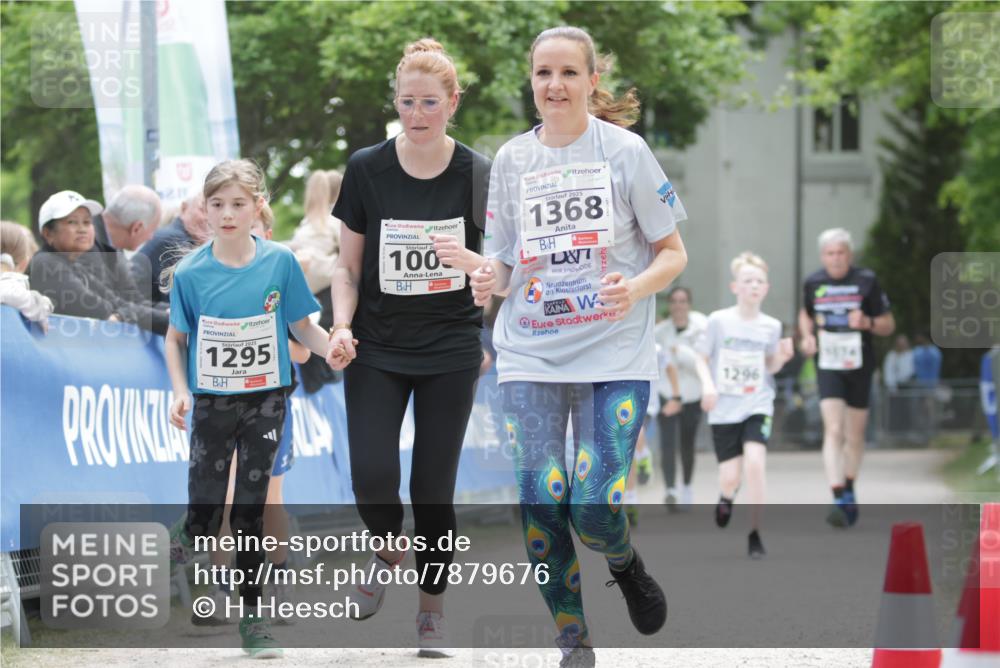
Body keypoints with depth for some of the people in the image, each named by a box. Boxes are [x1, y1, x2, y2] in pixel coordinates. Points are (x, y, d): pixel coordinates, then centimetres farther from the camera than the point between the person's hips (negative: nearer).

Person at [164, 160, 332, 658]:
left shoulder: (280, 262, -6)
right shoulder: (191, 272, -7)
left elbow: (302, 326, 2)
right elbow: (176, 339, 4)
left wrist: (333, 348, -17)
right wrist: (180, 391, -9)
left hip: (265, 400, 0)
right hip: (213, 403, 0)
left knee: (251, 510, 4)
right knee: (204, 518, -2)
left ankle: (252, 614, 13)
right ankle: (182, 539, 34)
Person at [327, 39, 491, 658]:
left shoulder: (477, 174, -4)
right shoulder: (366, 170, -3)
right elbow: (349, 265, 5)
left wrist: (473, 261, -22)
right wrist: (342, 326, -11)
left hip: (451, 352, 0)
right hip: (376, 350, 0)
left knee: (434, 488, 1)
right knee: (372, 478, -11)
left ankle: (433, 607, 18)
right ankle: (389, 552, 22)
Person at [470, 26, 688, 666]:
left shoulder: (626, 150, -2)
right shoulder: (511, 158, 7)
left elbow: (673, 253, 2)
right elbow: (506, 261, 14)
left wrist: (635, 287, -19)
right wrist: (489, 278, -10)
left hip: (616, 355, -3)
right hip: (530, 355, 3)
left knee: (596, 510, -13)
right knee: (541, 504, -7)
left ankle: (626, 564, 24)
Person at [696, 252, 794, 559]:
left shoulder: (770, 326, 2)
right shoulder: (719, 321, -5)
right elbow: (701, 357, 3)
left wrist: (782, 357, -7)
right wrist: (707, 384, -14)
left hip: (757, 406, 1)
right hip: (724, 409, -1)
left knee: (754, 462, -20)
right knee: (730, 476, -3)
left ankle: (755, 533, -7)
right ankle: (726, 496, 38)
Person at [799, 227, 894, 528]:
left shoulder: (867, 281, -5)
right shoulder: (813, 283, 1)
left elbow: (889, 324, 1)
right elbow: (805, 314, 21)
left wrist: (867, 323, -20)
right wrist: (807, 336, 1)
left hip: (859, 367, 0)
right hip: (828, 367, 0)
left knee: (854, 436, 11)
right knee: (833, 431, -15)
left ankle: (850, 492, 33)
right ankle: (838, 500, -22)